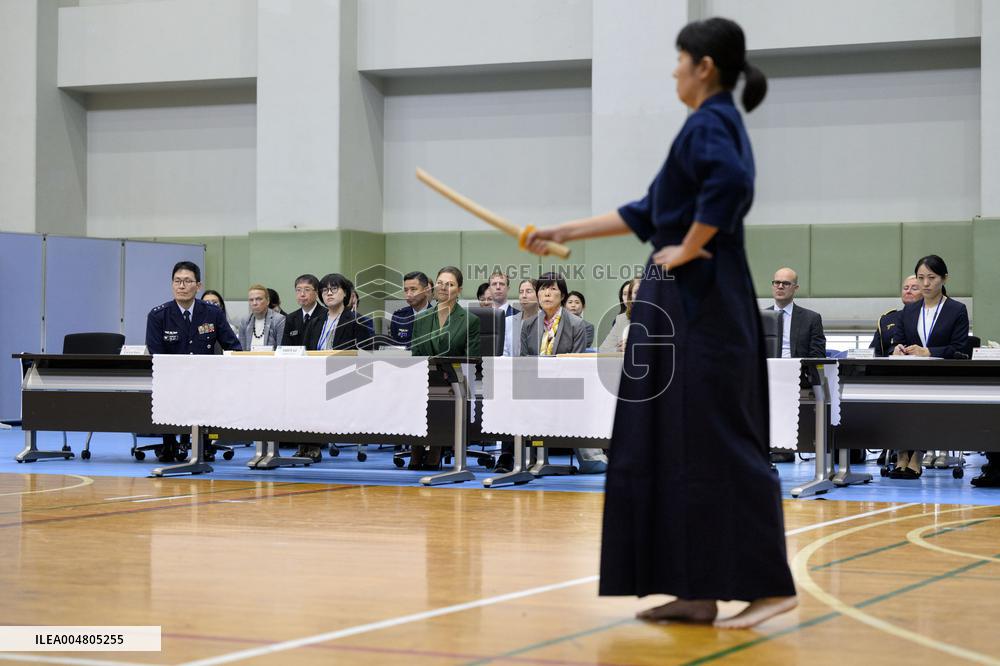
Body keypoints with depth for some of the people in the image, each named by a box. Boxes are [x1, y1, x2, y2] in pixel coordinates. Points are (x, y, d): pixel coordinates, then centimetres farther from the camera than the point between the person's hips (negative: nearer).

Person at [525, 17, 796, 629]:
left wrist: (689, 249, -20)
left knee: (717, 443, -7)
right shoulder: (719, 125, 19)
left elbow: (732, 183, -34)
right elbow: (646, 213, 23)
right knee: (678, 446, 10)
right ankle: (698, 591, 14)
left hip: (702, 307, -10)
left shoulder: (708, 124, -11)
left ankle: (772, 585, -3)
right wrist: (567, 232, 24)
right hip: (695, 304, 10)